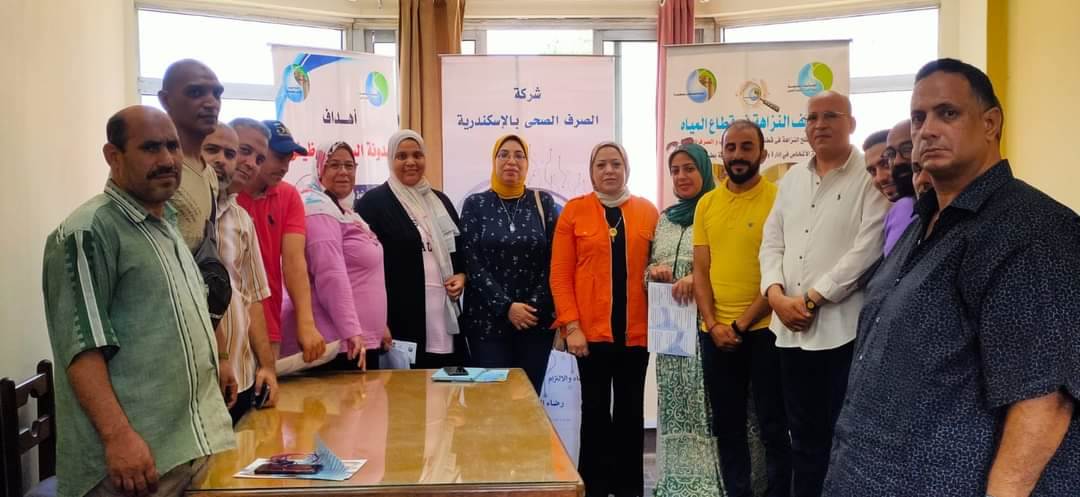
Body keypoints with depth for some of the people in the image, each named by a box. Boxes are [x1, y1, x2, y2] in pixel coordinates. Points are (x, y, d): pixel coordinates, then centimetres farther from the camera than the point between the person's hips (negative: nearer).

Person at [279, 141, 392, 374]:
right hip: (336, 342, -10)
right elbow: (331, 276, -23)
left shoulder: (339, 208, 19)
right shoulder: (318, 208, -13)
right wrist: (351, 331, -28)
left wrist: (378, 326, 25)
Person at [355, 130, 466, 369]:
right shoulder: (372, 203, -3)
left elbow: (461, 250, 25)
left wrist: (461, 276, 3)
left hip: (446, 316, 6)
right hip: (402, 319, -6)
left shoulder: (440, 201, 16)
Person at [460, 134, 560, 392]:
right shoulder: (475, 204, 3)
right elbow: (472, 263, -4)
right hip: (488, 320, -1)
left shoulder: (543, 202, 6)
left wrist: (535, 305, -9)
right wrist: (506, 306, -13)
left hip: (537, 319, 1)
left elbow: (554, 260, 3)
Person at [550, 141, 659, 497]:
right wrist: (571, 326, -9)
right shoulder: (574, 210, 1)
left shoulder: (648, 211, 6)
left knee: (631, 409, 10)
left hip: (636, 330, 2)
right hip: (592, 330, -2)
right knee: (595, 409, 5)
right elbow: (560, 274, -2)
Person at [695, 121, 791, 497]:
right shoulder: (707, 204, 8)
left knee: (773, 425, 5)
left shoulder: (778, 199, -6)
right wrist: (713, 324, -5)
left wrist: (742, 323, -12)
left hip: (764, 330, -4)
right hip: (716, 333, 5)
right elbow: (701, 270, 7)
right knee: (727, 425, 14)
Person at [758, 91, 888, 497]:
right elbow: (772, 242, 12)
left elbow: (867, 250, -14)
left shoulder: (870, 177, -4)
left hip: (844, 329, -5)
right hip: (791, 329, 6)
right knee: (804, 435, 14)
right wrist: (776, 295, -5)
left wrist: (811, 298, -14)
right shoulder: (792, 179, 15)